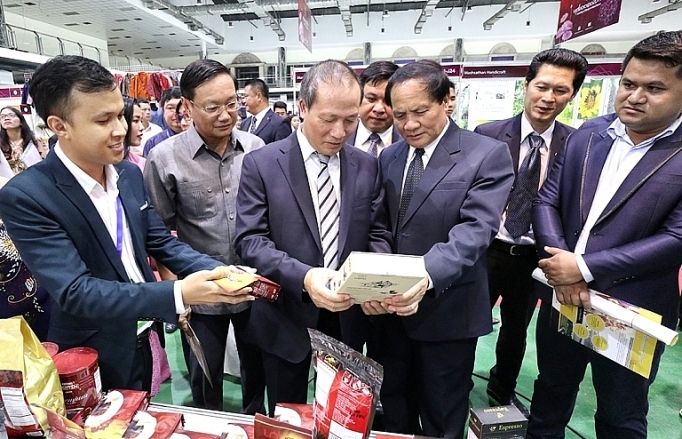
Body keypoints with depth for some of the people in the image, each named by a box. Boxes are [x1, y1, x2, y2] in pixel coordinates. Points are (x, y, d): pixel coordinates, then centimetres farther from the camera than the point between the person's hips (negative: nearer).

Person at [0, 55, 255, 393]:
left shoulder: (130, 174, -4)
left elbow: (161, 242, -1)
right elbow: (75, 292, -28)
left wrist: (220, 271, -18)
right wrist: (178, 294, -37)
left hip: (141, 342, 6)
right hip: (89, 362, -5)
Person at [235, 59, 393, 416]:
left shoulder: (366, 166, 0)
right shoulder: (261, 164, -9)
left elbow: (378, 235, 2)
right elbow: (250, 240, -14)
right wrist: (303, 277, -29)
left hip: (348, 317, 3)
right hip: (286, 318, -2)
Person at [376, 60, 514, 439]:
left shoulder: (488, 155, -11)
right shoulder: (388, 158, 6)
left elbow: (474, 231, -22)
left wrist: (426, 276, -37)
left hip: (447, 310, -4)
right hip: (388, 307, 5)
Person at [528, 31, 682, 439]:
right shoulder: (585, 139, 2)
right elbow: (546, 201, -1)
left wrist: (585, 267, -21)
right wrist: (561, 265, -16)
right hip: (562, 300, 4)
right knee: (551, 389, 24)